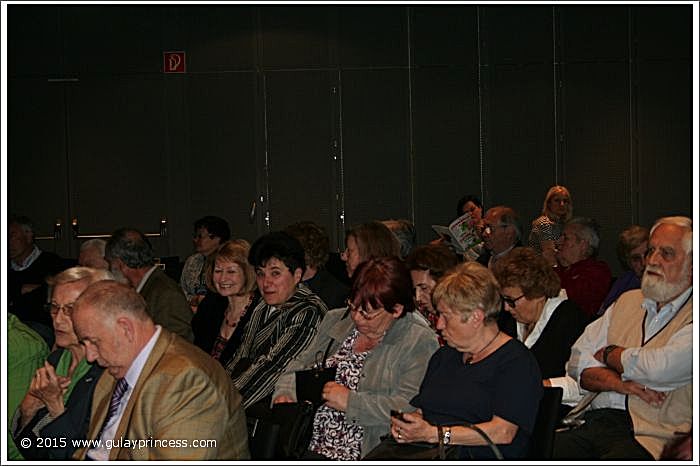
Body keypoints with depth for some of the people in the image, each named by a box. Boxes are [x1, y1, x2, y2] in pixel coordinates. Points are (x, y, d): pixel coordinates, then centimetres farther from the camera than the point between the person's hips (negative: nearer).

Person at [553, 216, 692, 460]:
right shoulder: (628, 301, 22)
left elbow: (660, 367, -15)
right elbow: (578, 362, 16)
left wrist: (608, 354, 5)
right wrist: (618, 383, -5)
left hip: (652, 438, -5)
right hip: (596, 421, 5)